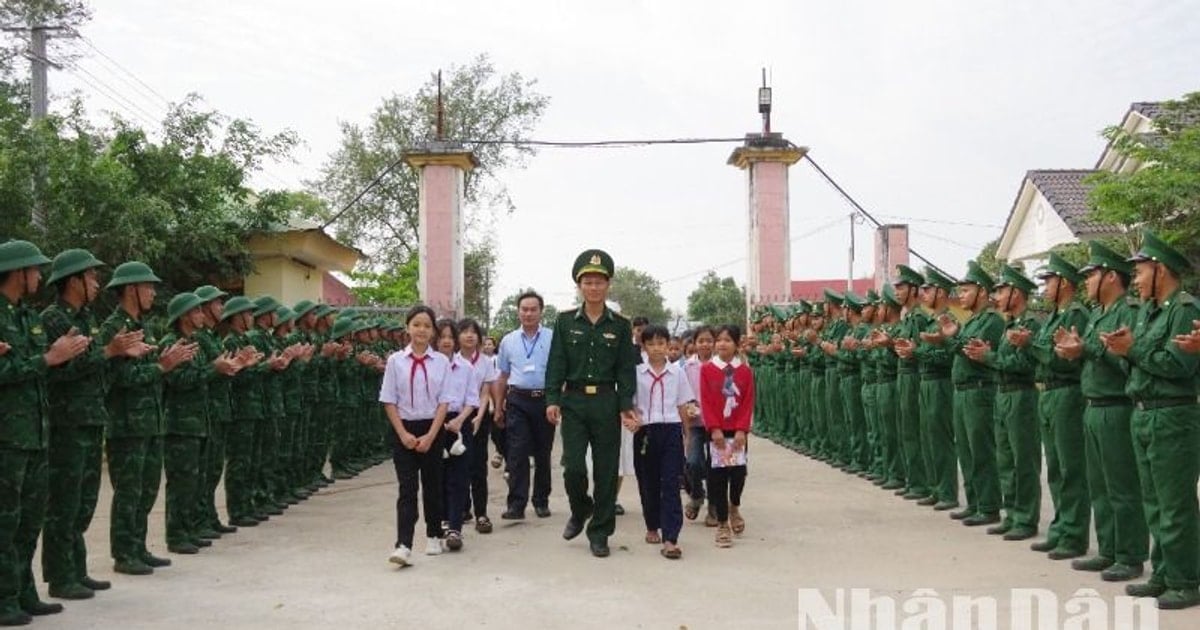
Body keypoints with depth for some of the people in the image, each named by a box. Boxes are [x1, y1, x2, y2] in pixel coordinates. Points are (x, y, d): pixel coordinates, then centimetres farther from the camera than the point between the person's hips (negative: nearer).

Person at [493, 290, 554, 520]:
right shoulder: (508, 341, 9)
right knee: (517, 454, -7)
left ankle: (541, 502, 19)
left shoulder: (553, 338, 1)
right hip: (517, 401, 1)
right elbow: (502, 376, 15)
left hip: (544, 400, -1)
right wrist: (498, 407, 12)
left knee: (543, 454, 9)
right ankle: (516, 504, -7)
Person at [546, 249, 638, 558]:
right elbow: (556, 364, 2)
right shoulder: (565, 321, 5)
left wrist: (626, 406, -7)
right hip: (573, 401, 0)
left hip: (606, 402, 0)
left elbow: (626, 369, 2)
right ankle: (580, 510, 24)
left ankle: (599, 532, 15)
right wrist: (552, 399, -9)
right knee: (573, 466, -7)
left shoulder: (620, 325, 5)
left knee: (606, 469, 3)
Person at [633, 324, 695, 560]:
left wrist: (686, 433, 9)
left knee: (670, 484, -6)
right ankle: (652, 527, 31)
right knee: (648, 482, 10)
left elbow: (683, 405, 9)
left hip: (671, 429, -1)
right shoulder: (637, 372, 1)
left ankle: (670, 538, -9)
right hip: (645, 431, 1)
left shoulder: (676, 372, 3)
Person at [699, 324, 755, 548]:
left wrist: (742, 430, -11)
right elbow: (705, 402, -4)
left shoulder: (745, 371, 2)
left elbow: (748, 404, -1)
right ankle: (722, 524, 10)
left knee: (739, 471, -6)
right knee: (718, 476, 0)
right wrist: (714, 428, -13)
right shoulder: (707, 369, -1)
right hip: (715, 431, -1)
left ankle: (734, 507, 26)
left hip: (737, 431, 1)